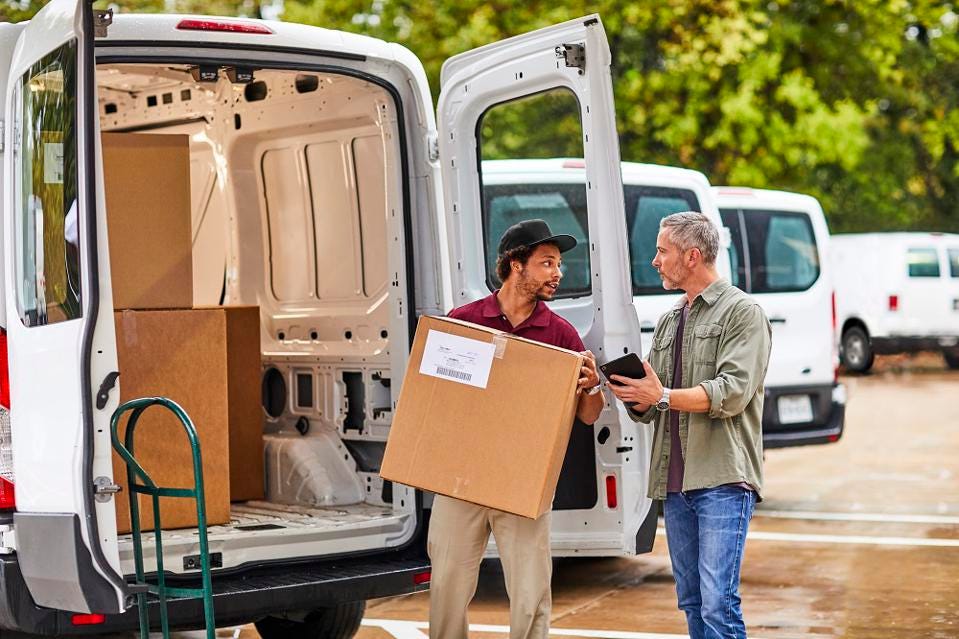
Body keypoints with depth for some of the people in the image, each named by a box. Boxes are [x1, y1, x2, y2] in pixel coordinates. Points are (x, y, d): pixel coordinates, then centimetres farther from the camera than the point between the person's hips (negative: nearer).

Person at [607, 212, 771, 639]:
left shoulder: (742, 312, -1)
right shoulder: (668, 324, 21)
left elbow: (732, 392, -14)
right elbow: (648, 409, 18)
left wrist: (663, 396, -18)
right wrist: (632, 396, -4)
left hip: (722, 479, -8)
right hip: (675, 483, 8)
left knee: (718, 603, -14)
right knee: (692, 603, 11)